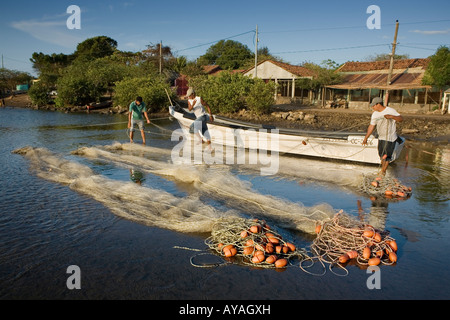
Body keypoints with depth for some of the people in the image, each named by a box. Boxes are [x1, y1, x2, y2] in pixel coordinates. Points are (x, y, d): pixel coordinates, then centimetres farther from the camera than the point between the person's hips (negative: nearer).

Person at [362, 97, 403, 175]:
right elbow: (371, 126, 9)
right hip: (381, 138, 6)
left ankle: (382, 173, 10)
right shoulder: (375, 114, 4)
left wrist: (391, 116, -40)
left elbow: (401, 119, -23)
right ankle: (383, 170, 31)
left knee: (385, 157, -3)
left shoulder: (390, 111, -15)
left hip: (390, 139, -6)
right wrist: (365, 138, 9)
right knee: (381, 155, 15)